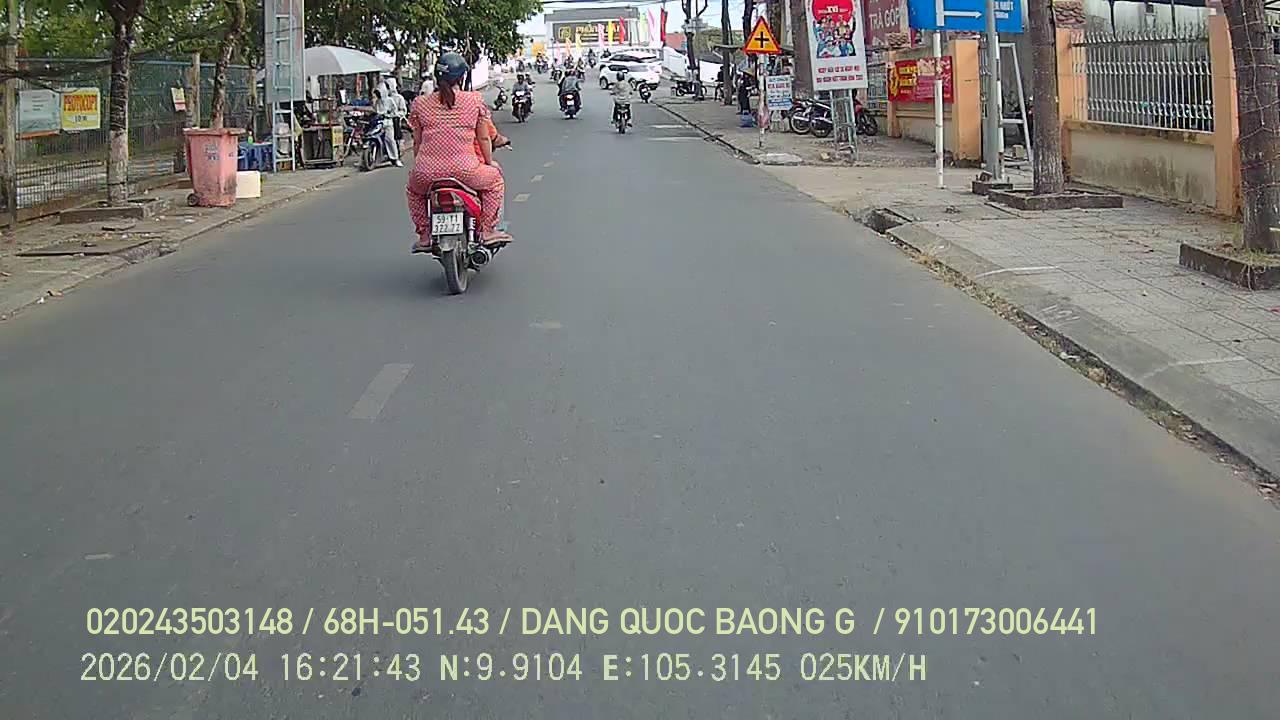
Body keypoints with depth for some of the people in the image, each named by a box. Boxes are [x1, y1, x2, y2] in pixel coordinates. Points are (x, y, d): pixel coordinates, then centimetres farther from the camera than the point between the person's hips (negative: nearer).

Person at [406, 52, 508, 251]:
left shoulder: (420, 103, 6)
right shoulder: (476, 101, 2)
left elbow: (417, 142, 12)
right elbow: (484, 138, 8)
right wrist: (490, 162, 25)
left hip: (427, 174, 2)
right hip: (465, 171, -2)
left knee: (413, 189, 36)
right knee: (495, 179, 27)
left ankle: (424, 235, 29)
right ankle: (488, 230, 20)